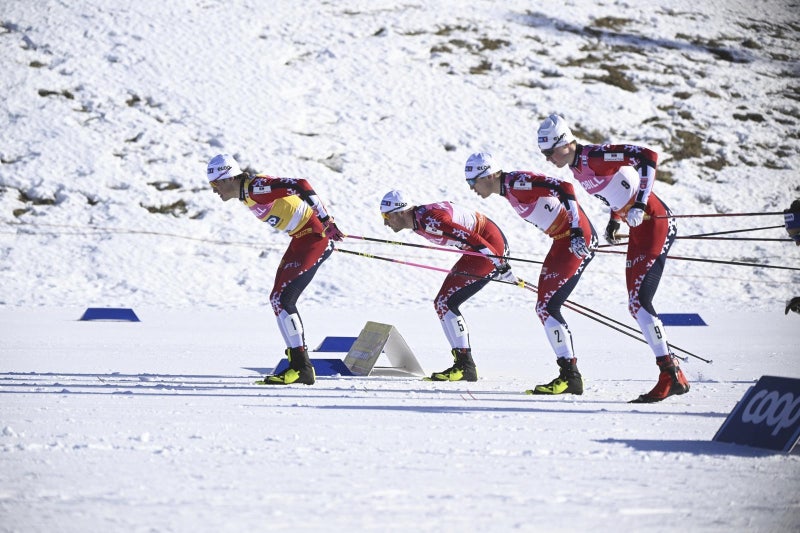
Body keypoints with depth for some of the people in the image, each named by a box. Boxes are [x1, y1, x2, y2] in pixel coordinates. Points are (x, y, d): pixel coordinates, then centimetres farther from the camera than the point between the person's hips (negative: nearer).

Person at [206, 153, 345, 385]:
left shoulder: (255, 187, -19)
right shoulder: (246, 194, 11)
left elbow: (301, 186, -26)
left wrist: (326, 222, -24)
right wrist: (325, 225, 23)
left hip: (315, 237, -10)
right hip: (301, 238, 10)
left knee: (281, 299, -12)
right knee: (280, 299, 11)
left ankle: (301, 367, -10)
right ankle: (299, 362, 15)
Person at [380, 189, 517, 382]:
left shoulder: (429, 220, -24)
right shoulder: (418, 220, 7)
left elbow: (470, 238, -28)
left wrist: (500, 265, -28)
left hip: (490, 246, -10)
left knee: (444, 303, -11)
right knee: (444, 304, 12)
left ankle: (465, 366, -10)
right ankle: (464, 365, 16)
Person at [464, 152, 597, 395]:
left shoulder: (518, 182, -16)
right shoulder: (509, 191, 13)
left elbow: (565, 188, -24)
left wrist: (576, 231, -30)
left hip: (578, 238, -10)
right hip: (564, 240, 10)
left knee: (547, 308, -12)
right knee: (544, 308, 8)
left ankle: (570, 376, -10)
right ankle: (568, 375, 9)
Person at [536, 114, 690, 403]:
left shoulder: (594, 156, -17)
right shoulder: (577, 169, 11)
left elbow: (648, 156, -24)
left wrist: (640, 204, -27)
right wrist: (614, 221, 14)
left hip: (655, 222, -10)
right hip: (638, 228, 10)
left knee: (639, 302, -16)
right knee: (637, 306, 6)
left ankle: (670, 375, -14)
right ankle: (674, 377, 8)